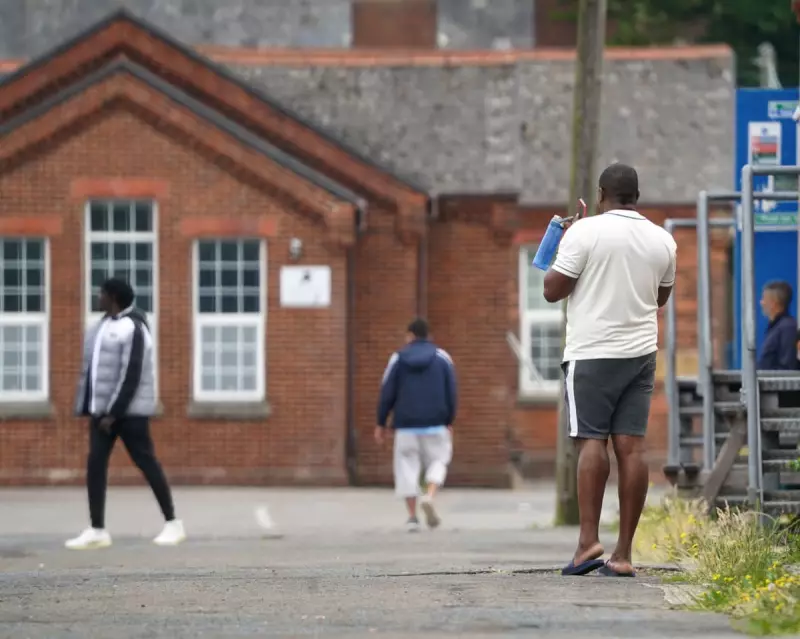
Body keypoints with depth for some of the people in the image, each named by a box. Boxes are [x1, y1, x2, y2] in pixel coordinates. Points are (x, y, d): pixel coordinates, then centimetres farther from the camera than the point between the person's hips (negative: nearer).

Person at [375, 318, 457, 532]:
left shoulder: (398, 359, 1)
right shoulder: (442, 358, 3)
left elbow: (387, 394, 1)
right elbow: (452, 393, 4)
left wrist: (381, 423, 9)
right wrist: (449, 421, 14)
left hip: (406, 424, 0)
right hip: (435, 424, 0)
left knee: (407, 467, 5)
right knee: (437, 461, 13)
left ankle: (412, 517, 1)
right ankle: (429, 496, -15)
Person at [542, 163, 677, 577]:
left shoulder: (586, 232, -8)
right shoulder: (662, 240, 8)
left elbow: (552, 290, -7)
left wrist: (558, 259, 10)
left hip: (592, 353, -4)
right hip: (640, 353, 4)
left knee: (592, 441, -5)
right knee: (631, 446, 0)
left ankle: (589, 539, -16)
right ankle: (623, 554, -1)